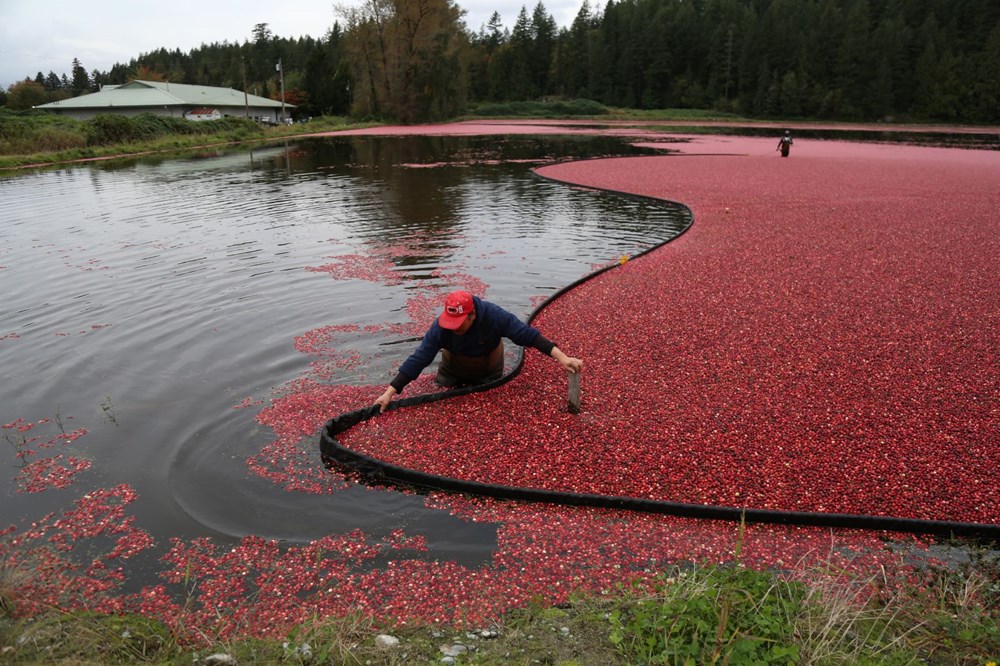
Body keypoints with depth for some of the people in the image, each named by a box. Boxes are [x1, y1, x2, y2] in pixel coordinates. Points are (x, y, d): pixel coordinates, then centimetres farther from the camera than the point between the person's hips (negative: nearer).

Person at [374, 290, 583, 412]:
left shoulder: (494, 316, -38)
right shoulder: (440, 326, -35)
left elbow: (527, 334, -36)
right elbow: (418, 359, -35)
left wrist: (561, 357, -44)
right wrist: (390, 392, -40)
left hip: (487, 372, -1)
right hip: (453, 371, 1)